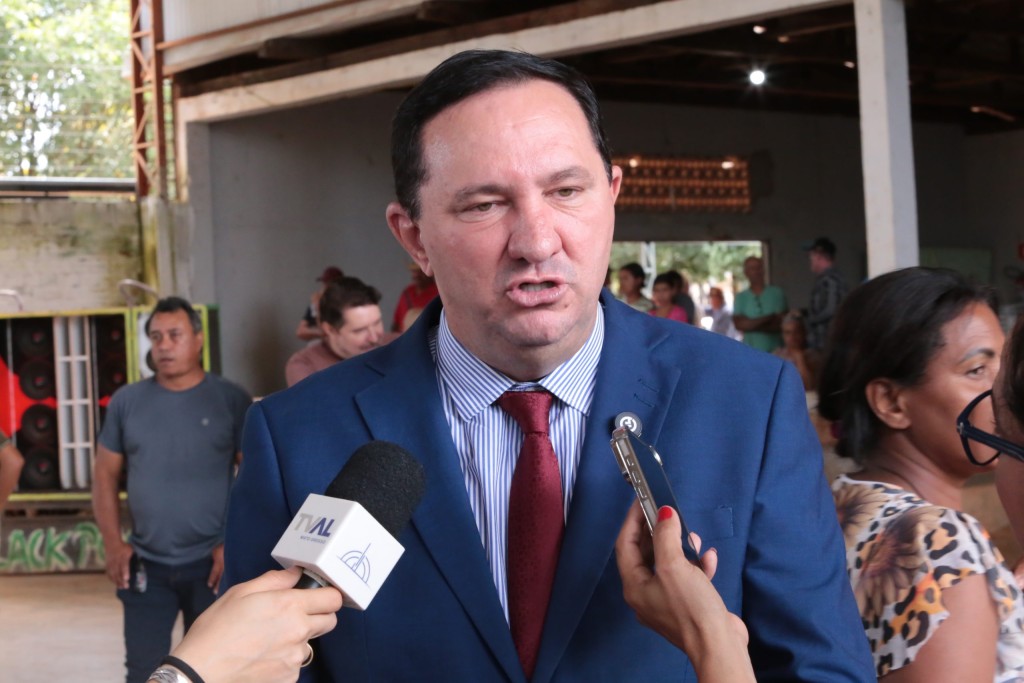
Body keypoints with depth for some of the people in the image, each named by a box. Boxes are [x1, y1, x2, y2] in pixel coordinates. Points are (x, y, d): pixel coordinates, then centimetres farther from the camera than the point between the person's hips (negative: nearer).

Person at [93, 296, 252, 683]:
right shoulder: (126, 402, 4)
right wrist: (113, 544, -2)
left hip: (211, 564, -2)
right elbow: (105, 475, 8)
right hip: (145, 565, 2)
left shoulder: (232, 400, -3)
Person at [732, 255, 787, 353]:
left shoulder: (777, 293, 5)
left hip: (776, 352, 0)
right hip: (751, 352, 0)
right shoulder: (740, 298, 8)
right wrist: (769, 318, -7)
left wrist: (753, 325, -9)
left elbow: (782, 324, -2)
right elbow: (739, 324, -4)